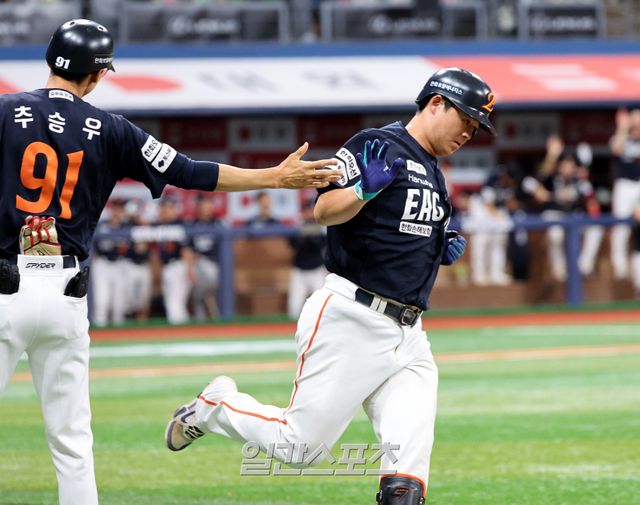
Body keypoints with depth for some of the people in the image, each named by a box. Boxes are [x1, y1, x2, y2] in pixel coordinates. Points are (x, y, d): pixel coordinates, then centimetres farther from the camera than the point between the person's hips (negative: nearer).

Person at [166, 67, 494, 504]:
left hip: (409, 337, 7)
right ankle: (214, 406, 22)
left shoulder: (434, 175, 21)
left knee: (409, 467, -12)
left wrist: (445, 250, 12)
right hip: (352, 322, -7)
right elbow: (324, 211, -16)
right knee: (298, 444, -3)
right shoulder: (377, 145, -5)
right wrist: (365, 188, -33)